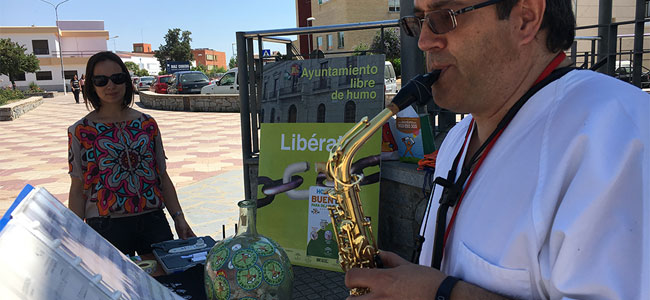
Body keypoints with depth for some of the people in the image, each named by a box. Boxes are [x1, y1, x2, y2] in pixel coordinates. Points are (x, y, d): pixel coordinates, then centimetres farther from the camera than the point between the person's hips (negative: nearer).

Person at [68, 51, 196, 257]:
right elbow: (77, 189, 2)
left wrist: (179, 218, 4)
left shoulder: (147, 124, 6)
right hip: (107, 227, -2)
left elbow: (163, 177, 9)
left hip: (152, 221, 2)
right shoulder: (81, 131, 0)